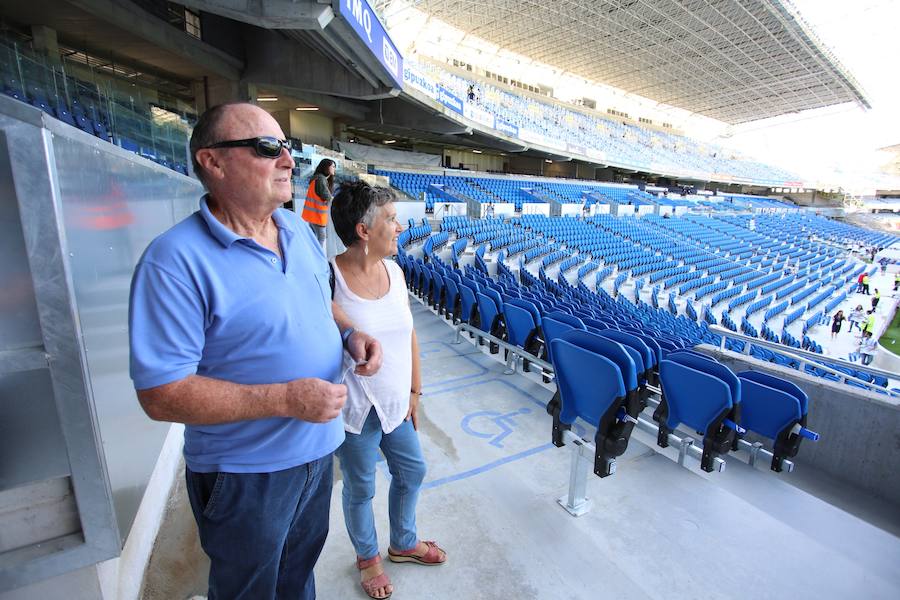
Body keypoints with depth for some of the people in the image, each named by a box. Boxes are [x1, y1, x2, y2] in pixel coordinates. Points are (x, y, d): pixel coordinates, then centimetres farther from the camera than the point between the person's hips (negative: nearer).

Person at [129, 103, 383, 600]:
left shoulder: (297, 228, -1)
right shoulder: (176, 260, -25)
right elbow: (160, 394, -24)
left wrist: (350, 334, -8)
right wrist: (285, 399, -30)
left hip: (316, 448, 6)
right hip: (246, 476, -6)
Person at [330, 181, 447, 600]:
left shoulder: (394, 271, -3)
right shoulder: (329, 279, -22)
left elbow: (409, 335, 4)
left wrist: (414, 392, 8)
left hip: (396, 405, 6)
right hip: (354, 412, -6)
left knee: (411, 472, 24)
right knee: (360, 489, 18)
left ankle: (403, 543, 54)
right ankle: (368, 557, 50)